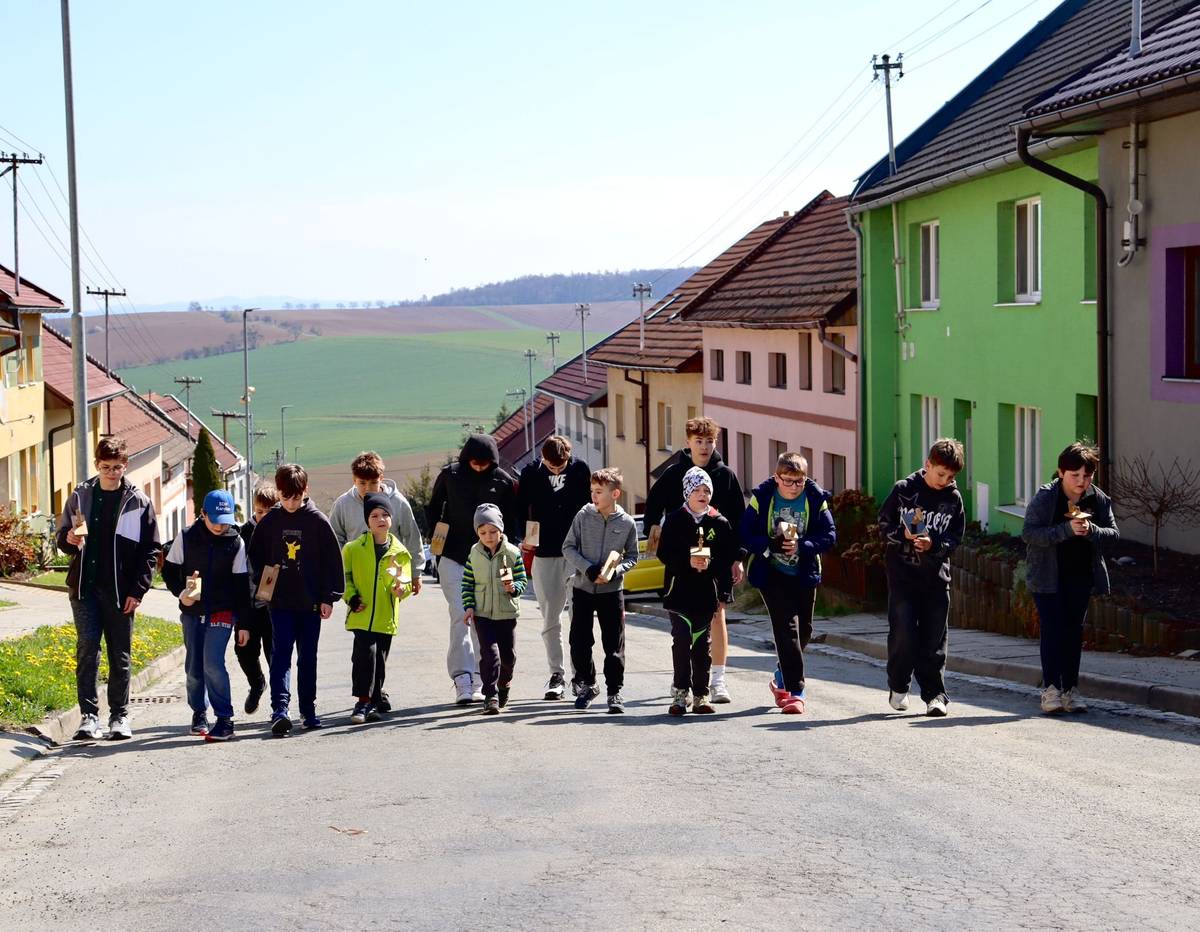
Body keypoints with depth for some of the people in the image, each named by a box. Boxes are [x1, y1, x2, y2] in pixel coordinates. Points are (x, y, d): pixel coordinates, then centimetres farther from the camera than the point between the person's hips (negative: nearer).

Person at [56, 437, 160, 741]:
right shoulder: (81, 496, 7)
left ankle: (120, 716, 15)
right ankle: (89, 716, -6)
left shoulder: (139, 502, 2)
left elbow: (150, 551, 2)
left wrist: (138, 590, -6)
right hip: (84, 588, 1)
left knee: (120, 655, 5)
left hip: (121, 591, -1)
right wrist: (69, 540, -9)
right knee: (87, 649, -8)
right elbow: (62, 539, 15)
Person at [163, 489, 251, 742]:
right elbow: (169, 569, 7)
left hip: (222, 612, -2)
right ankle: (199, 713, 27)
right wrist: (181, 592, -12)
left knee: (213, 663, -15)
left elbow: (241, 586, 1)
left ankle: (225, 719, -8)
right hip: (191, 612, 2)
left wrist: (243, 624, -1)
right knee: (194, 666, 8)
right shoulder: (186, 538, -2)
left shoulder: (236, 542, -3)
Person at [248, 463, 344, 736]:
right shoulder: (270, 521, 3)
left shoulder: (318, 521, -2)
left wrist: (328, 597, -4)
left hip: (310, 602, 0)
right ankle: (280, 709, -18)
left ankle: (308, 709, 20)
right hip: (280, 601, 0)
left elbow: (332, 560, 0)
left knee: (308, 657, 9)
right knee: (282, 653, -9)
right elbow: (256, 555, 13)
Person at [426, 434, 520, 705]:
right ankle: (462, 680, -14)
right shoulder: (449, 476, 1)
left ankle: (477, 682, 12)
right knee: (460, 617, -10)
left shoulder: (503, 481, 1)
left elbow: (512, 521, 8)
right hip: (454, 559, -1)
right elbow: (433, 510, 13)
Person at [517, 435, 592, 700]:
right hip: (545, 554, 0)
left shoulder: (580, 470, -1)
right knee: (550, 618, 2)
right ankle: (556, 674, 8)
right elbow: (521, 509, 7)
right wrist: (524, 538, -7)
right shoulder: (531, 473, -1)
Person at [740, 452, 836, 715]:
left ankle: (781, 679, 37)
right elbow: (746, 534, -9)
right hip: (771, 574, -3)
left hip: (804, 574, 3)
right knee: (787, 627, -13)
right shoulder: (762, 498, -9)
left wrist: (802, 546, -22)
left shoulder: (816, 500, -5)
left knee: (804, 630, 13)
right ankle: (796, 691, -12)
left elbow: (829, 535, -7)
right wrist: (772, 545, -25)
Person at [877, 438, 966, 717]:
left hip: (936, 576, 2)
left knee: (935, 638, 1)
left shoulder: (953, 498, 4)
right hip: (903, 575, -2)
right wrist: (904, 534, -17)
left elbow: (955, 537, 4)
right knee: (903, 633, -5)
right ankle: (898, 687, 15)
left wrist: (933, 544, -14)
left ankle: (934, 694, 7)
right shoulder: (903, 490, -1)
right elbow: (884, 526, 2)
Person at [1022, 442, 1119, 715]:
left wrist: (1091, 530, -22)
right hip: (1047, 575, -4)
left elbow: (1113, 533, 0)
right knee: (1052, 629, -9)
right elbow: (1028, 533, -19)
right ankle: (1050, 688, -8)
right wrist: (1067, 529, -28)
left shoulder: (1099, 499, -1)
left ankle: (1071, 689, 11)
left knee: (1074, 630, 6)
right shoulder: (1044, 497, -13)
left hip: (1081, 576, 4)